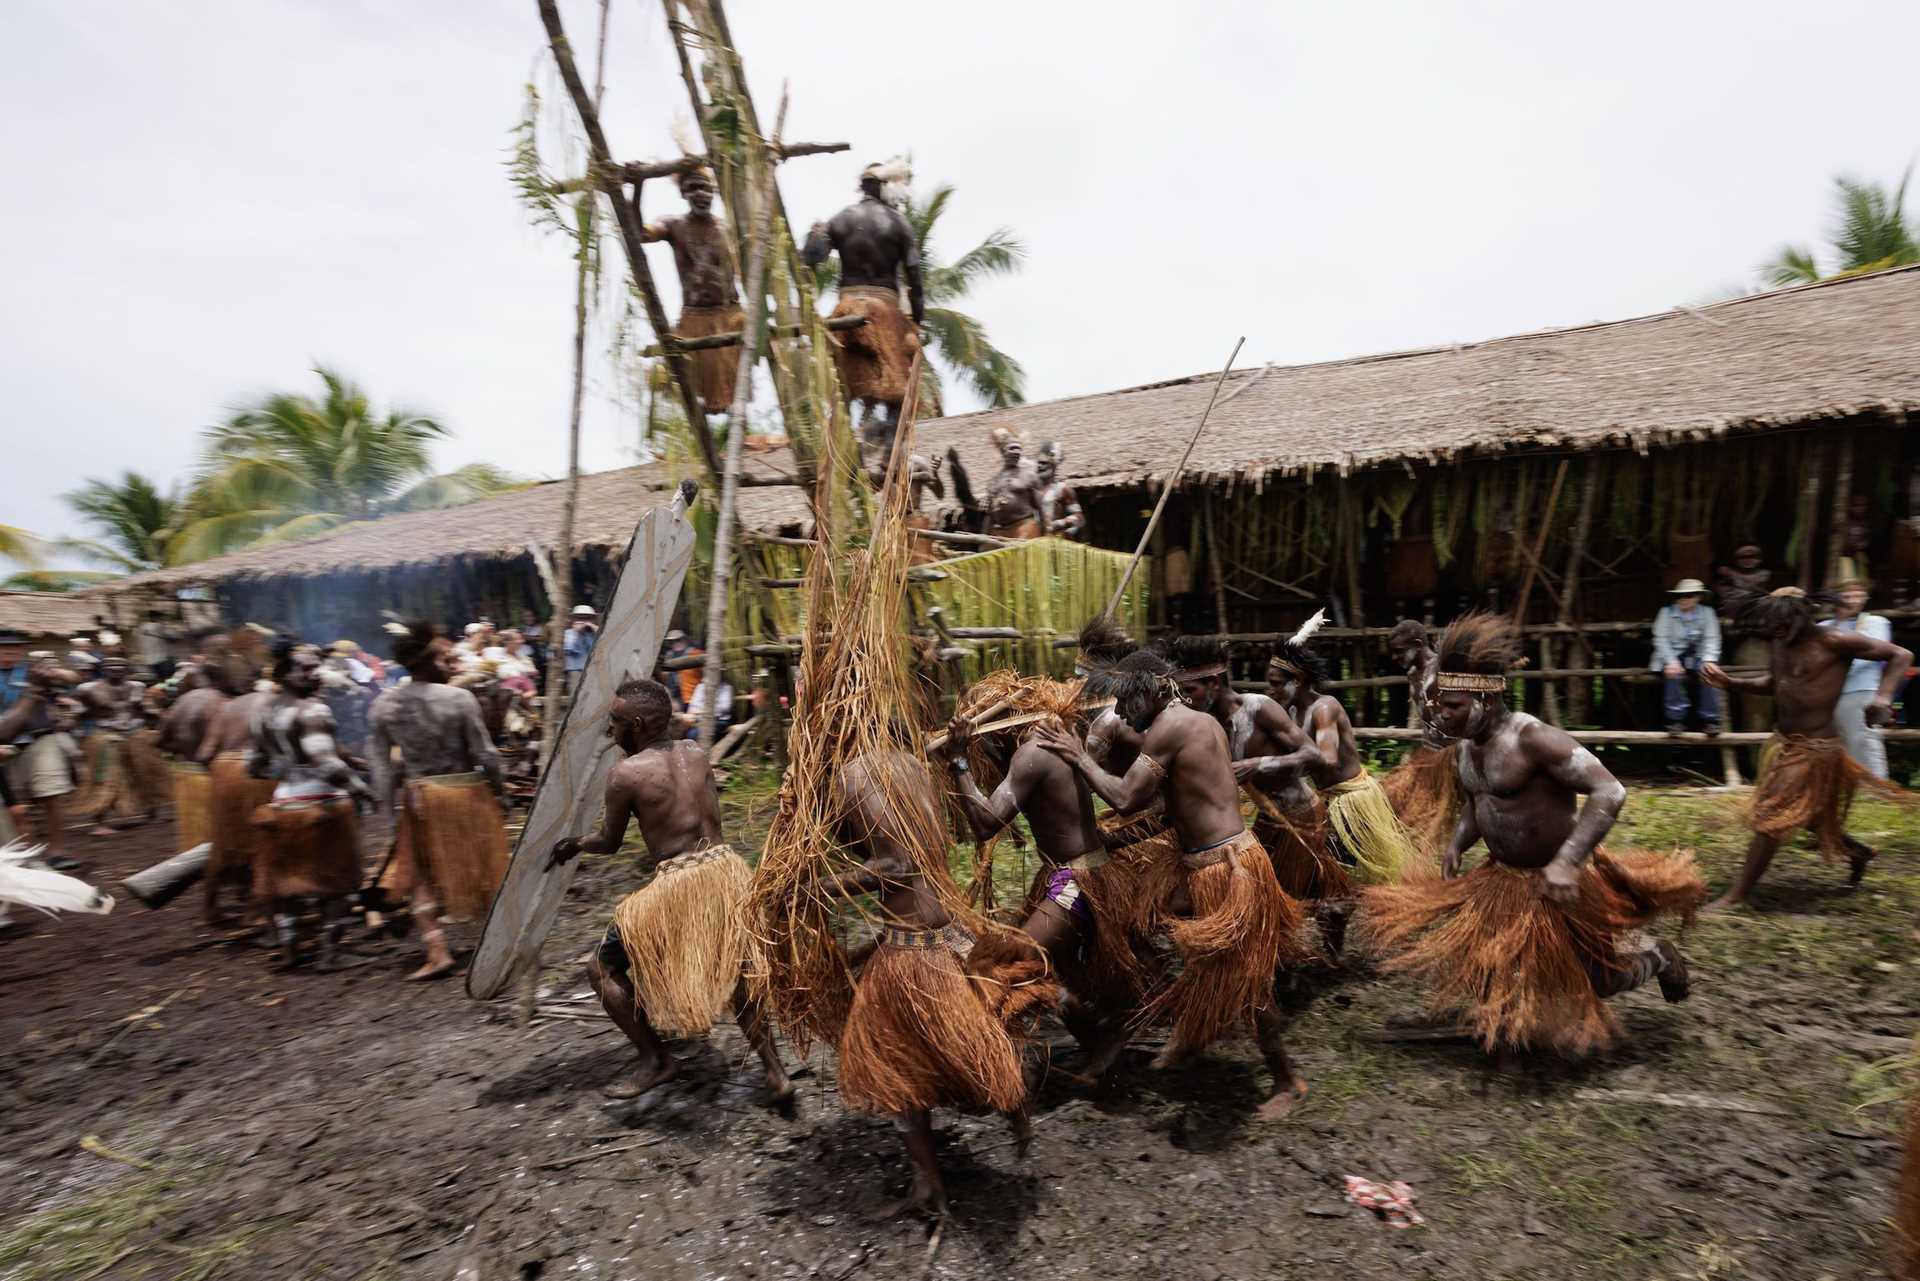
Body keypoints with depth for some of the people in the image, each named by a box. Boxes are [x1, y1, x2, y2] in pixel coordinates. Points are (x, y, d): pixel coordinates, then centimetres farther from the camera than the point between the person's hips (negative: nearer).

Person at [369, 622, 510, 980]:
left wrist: (392, 804, 6)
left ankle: (437, 952, 10)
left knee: (422, 874, 16)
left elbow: (380, 764, -1)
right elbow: (484, 753, -12)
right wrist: (497, 786, 4)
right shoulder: (459, 699, -15)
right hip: (466, 793, -2)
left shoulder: (383, 705, -4)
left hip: (415, 797, 3)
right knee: (482, 865, 15)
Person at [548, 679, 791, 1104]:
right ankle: (776, 1073, 25)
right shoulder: (696, 754, 7)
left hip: (679, 889, -6)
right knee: (735, 976, 24)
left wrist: (573, 844, 23)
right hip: (727, 870, 6)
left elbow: (608, 842, 4)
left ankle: (656, 1059, 19)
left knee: (603, 969, 16)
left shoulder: (624, 773, -8)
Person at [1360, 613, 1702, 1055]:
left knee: (1595, 979, 11)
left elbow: (1610, 792, -31)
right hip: (1503, 876, 7)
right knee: (1487, 959, 14)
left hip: (1557, 881, -7)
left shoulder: (1534, 738, -28)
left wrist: (1566, 862, -37)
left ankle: (1657, 956, 40)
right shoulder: (1465, 748, -1)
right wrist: (1457, 844, 0)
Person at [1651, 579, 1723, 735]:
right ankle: (1676, 720, -27)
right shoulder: (1666, 612, 0)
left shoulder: (1707, 612, 4)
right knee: (1674, 673, -33)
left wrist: (1709, 661, -23)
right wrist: (1671, 662, -24)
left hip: (1697, 656, 1)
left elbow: (1712, 640, -4)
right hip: (1672, 656, -1)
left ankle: (1710, 720, -22)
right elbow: (1660, 639, -9)